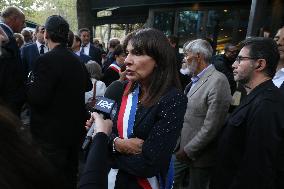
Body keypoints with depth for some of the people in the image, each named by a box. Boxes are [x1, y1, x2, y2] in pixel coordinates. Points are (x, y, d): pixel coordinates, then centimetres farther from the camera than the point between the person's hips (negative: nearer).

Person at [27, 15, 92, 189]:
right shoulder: (77, 60, 2)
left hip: (52, 132, -7)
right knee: (71, 174, 23)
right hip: (75, 128, 7)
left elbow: (38, 98, -23)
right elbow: (87, 86, 14)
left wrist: (28, 86, -5)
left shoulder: (47, 60, -20)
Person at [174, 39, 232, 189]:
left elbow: (211, 127, -23)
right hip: (182, 149, 7)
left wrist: (188, 150, -16)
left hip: (199, 154, -7)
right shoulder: (195, 79, 7)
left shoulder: (218, 81, -20)